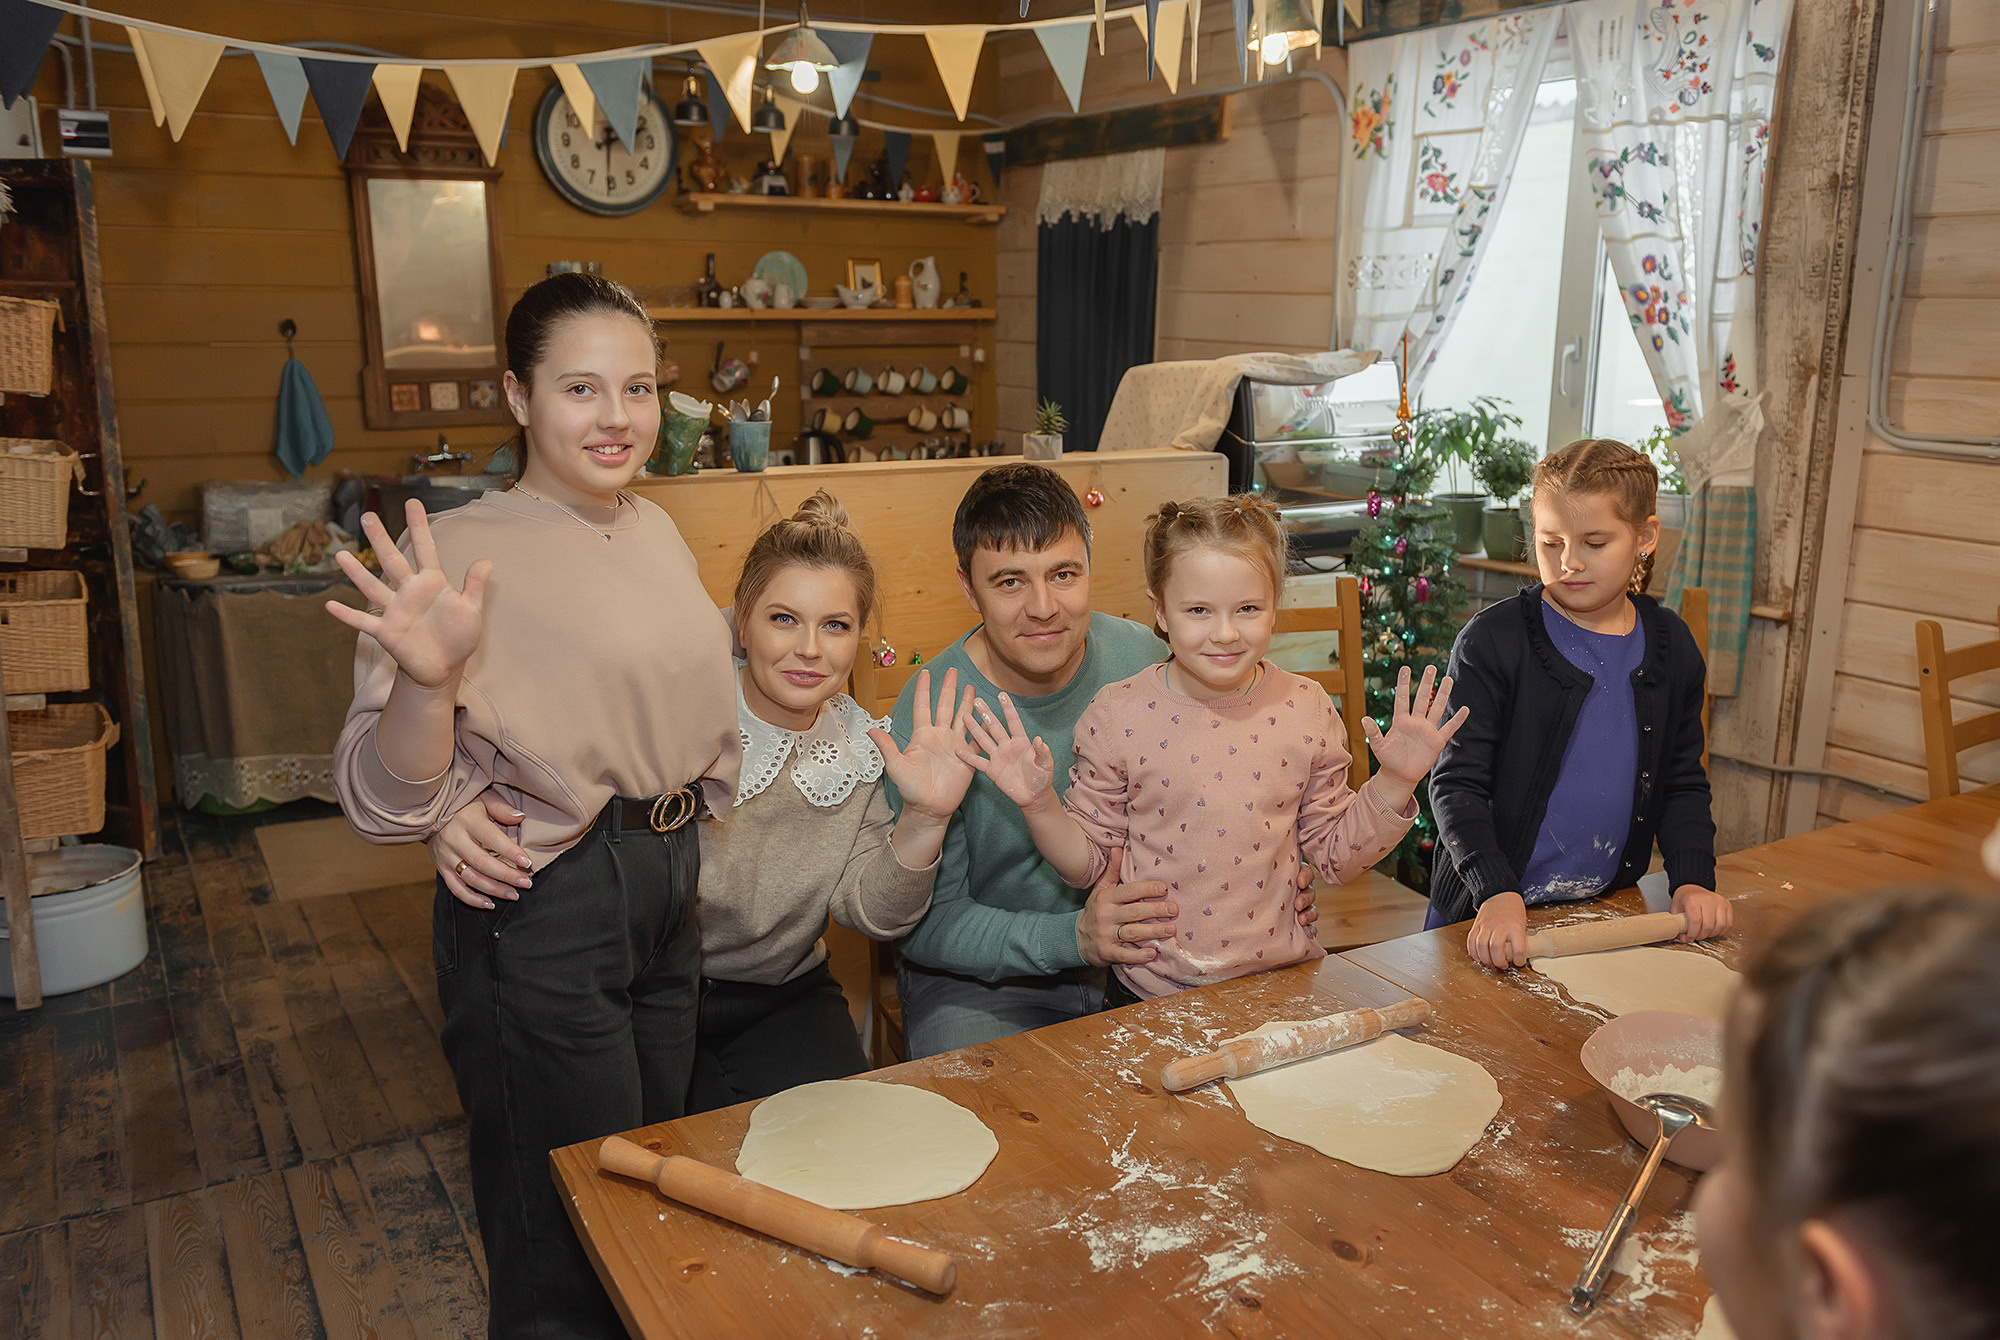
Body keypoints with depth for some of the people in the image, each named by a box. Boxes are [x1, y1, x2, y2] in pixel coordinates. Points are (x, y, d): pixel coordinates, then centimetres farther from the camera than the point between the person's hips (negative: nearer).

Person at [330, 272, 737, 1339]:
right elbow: (388, 804, -22)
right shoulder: (467, 549, -17)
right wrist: (429, 679, -37)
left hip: (669, 895, 7)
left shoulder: (655, 528, 5)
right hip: (541, 919, -7)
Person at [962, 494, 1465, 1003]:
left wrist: (1395, 783, -6)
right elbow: (1088, 861, 1)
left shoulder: (1307, 710, -3)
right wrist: (1040, 805, -16)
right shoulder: (1117, 716, -8)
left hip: (1281, 983, 1)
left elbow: (1336, 855, 7)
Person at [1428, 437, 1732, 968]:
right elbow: (1458, 783, -15)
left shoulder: (1672, 647, 2)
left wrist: (1693, 880, -4)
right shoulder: (1492, 641, -13)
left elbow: (1683, 784, 10)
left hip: (1610, 910, 4)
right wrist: (1497, 893, -25)